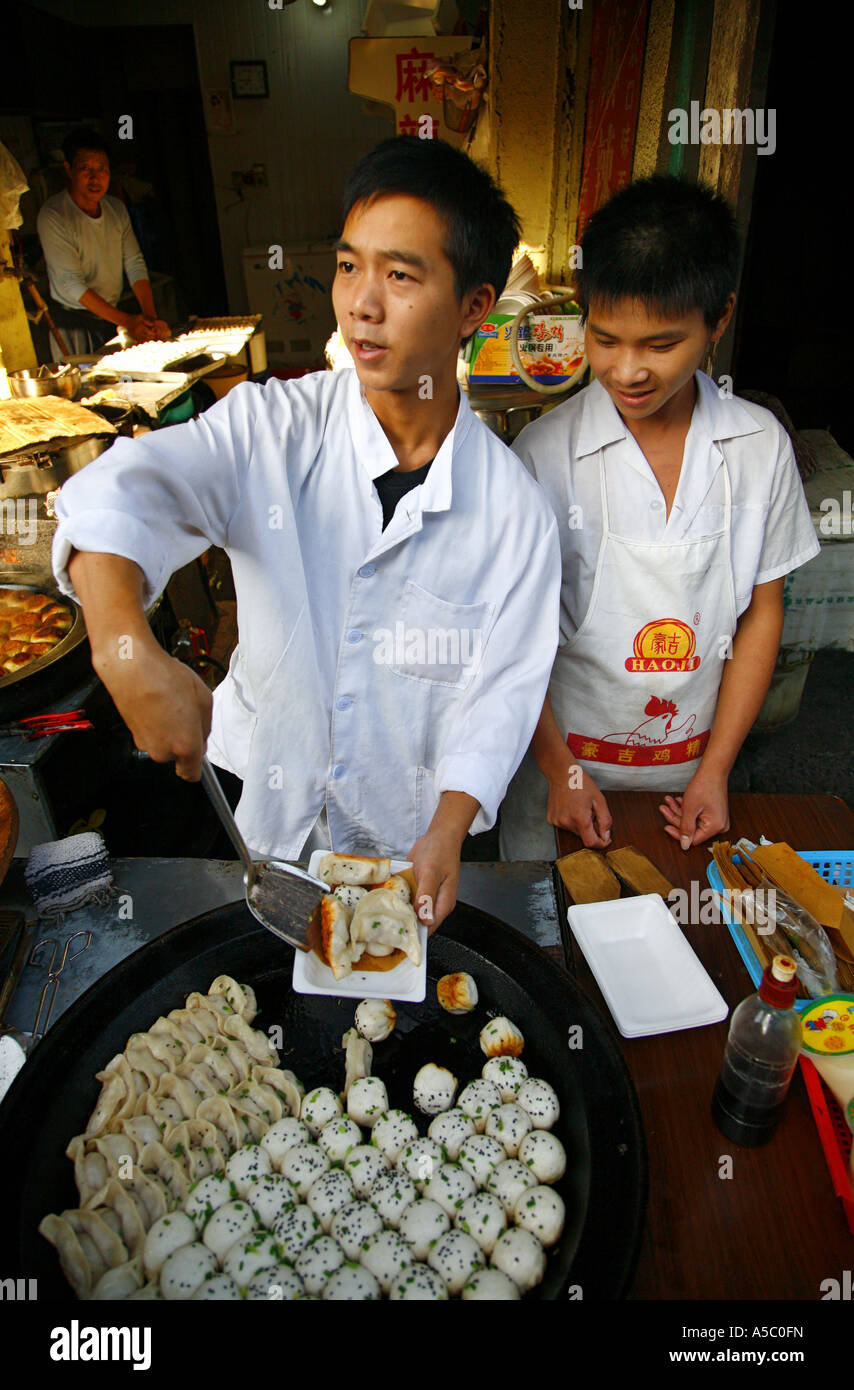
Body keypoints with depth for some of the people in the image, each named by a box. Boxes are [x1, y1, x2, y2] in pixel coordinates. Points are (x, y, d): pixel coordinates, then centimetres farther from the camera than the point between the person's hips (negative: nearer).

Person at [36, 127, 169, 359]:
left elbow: (135, 264, -1)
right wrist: (126, 321, -26)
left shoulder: (117, 208, 5)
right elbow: (71, 284, -20)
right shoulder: (52, 215, -15)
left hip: (112, 317, 5)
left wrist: (150, 318, -17)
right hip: (73, 322, -5)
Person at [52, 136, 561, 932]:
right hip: (256, 824, 1)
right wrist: (127, 647, -47)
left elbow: (498, 693, -11)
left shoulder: (514, 510, -11)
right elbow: (122, 495, -28)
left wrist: (445, 835, -21)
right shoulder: (272, 428, -12)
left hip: (407, 846, 0)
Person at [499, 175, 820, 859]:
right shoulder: (546, 451, -16)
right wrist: (559, 767, -11)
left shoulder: (763, 445, -7)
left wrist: (715, 770, -4)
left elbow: (762, 612, -1)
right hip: (564, 757, -2)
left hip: (690, 769, 2)